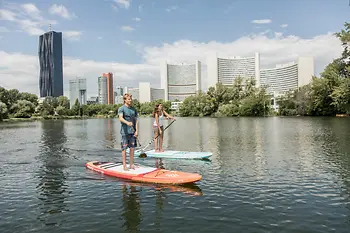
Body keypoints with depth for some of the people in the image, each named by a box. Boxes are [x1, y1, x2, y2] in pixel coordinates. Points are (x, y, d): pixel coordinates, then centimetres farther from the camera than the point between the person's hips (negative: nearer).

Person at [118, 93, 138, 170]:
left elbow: (136, 120, 11)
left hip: (132, 131, 5)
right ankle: (124, 165, 8)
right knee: (124, 148, 0)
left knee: (132, 148, 8)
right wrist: (127, 122, -41)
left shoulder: (133, 109, 13)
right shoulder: (121, 108, -4)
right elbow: (120, 118, -21)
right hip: (124, 131, -5)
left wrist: (137, 130, 1)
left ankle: (131, 164, 18)